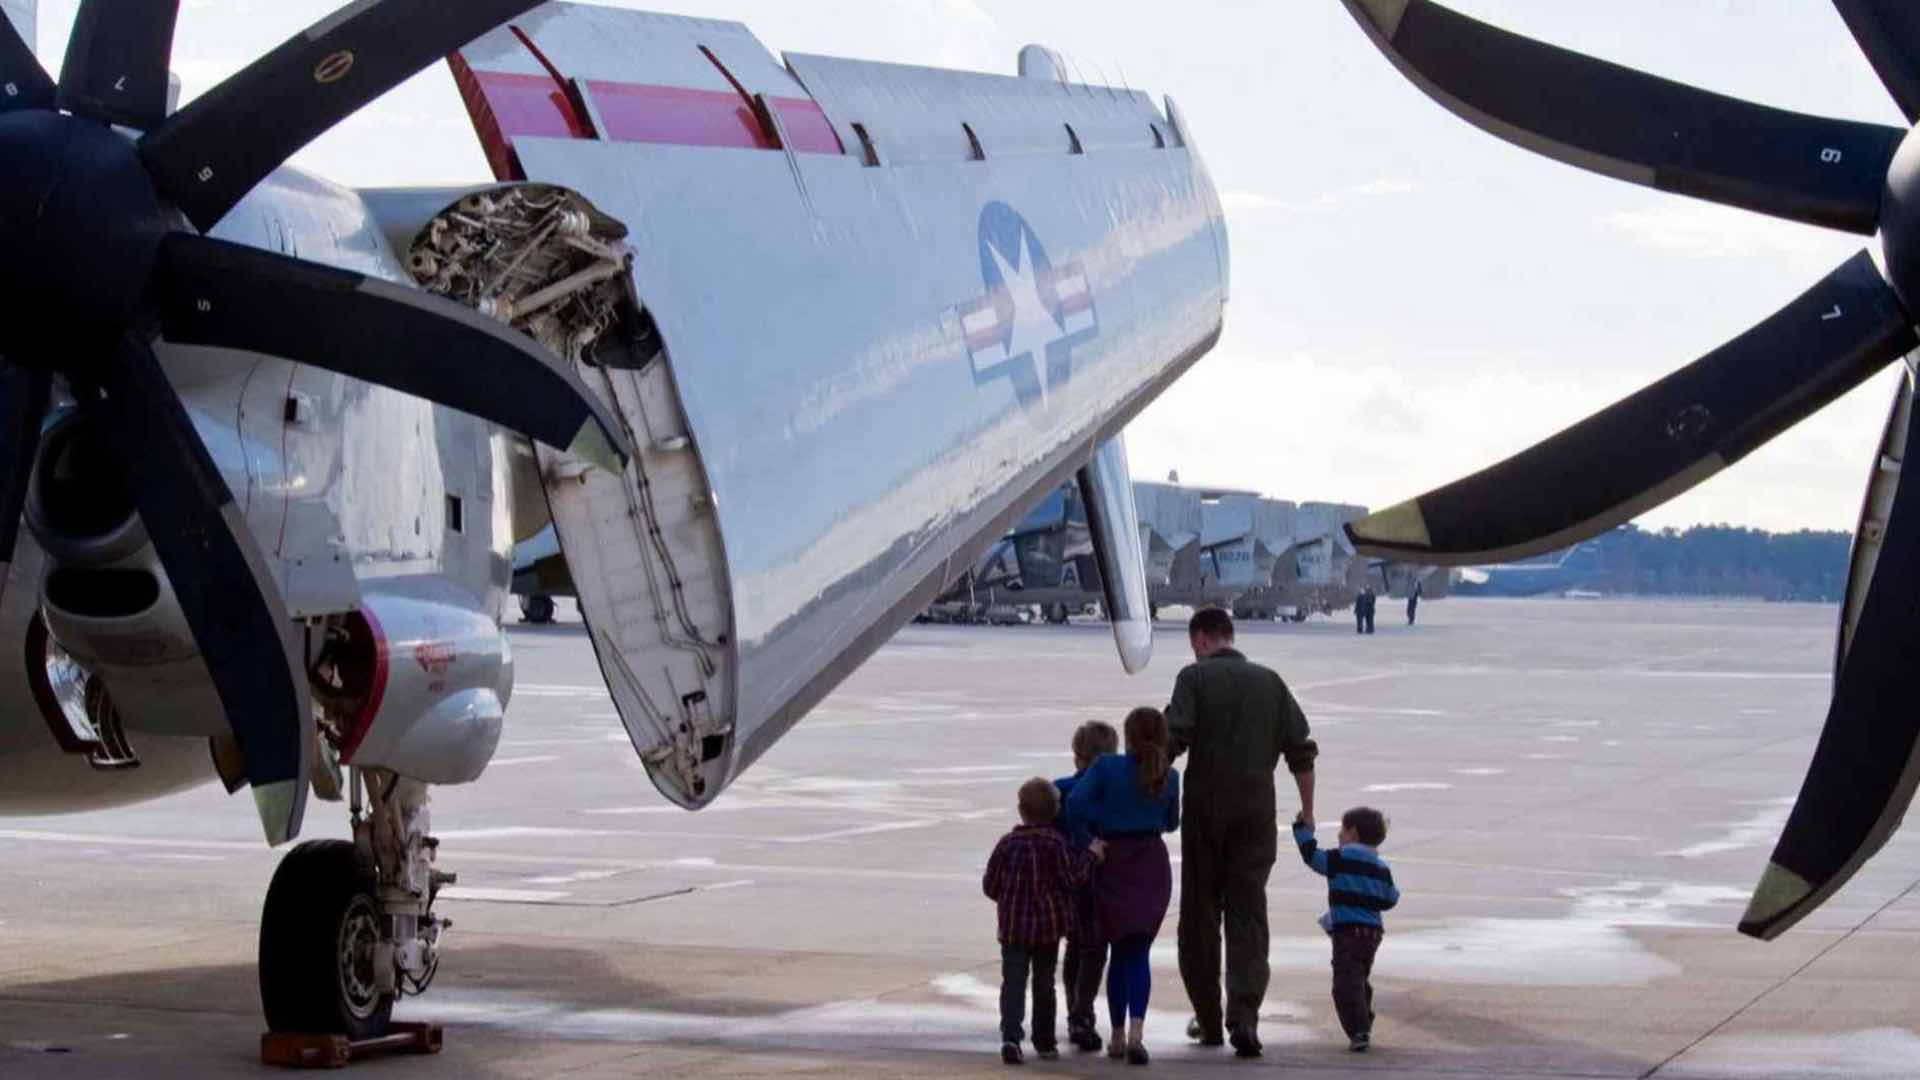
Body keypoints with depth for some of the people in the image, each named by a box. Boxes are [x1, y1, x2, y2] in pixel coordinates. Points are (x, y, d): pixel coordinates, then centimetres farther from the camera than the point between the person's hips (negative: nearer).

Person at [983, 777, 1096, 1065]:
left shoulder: (1007, 844, -1)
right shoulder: (1055, 842, -9)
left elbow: (990, 886, 3)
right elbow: (1070, 878, -12)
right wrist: (1090, 855, -1)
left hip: (1013, 925, 0)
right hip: (1048, 924, 0)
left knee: (1013, 982, -3)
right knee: (1043, 982, 13)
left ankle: (1010, 1035, -22)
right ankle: (1044, 1041, 21)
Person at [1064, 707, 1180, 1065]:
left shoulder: (1107, 767, -10)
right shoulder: (1169, 777, -3)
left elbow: (1076, 804, -21)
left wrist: (1106, 821, -7)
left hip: (1113, 863, 0)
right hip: (1152, 866, 0)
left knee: (1120, 952, 14)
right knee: (1139, 953, 0)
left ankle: (1118, 1036, 17)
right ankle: (1135, 1033, -19)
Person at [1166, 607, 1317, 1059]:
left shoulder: (1195, 677, -2)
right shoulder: (1269, 681, 9)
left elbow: (1173, 738, -14)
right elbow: (1301, 750, 7)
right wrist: (1307, 809, 14)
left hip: (1205, 810, -2)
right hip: (1257, 812, 2)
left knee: (1200, 916, 10)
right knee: (1248, 916, 1)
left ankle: (1208, 1021, 16)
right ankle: (1244, 1017, -15)